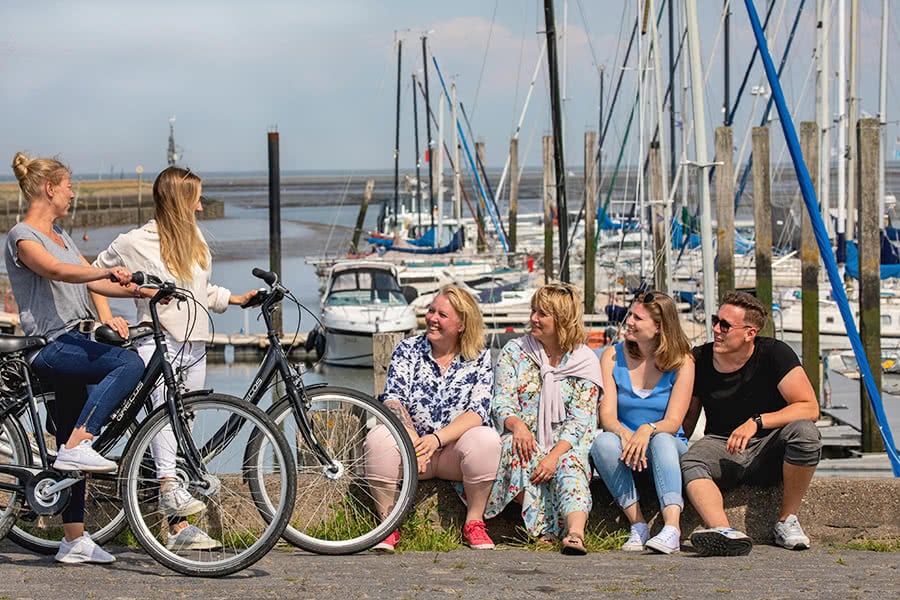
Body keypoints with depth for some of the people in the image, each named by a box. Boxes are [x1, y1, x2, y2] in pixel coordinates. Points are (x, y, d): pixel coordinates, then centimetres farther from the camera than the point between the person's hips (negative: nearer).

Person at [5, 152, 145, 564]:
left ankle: (74, 540, 10)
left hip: (76, 343, 9)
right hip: (51, 346, -9)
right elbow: (57, 271, -26)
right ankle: (77, 447, -30)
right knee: (129, 364, -30)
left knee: (72, 456, 8)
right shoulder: (22, 236, -7)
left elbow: (92, 282, 18)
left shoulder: (59, 235, 21)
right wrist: (109, 271, -41)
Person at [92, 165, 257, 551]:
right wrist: (106, 317, -3)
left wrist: (237, 299, 17)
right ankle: (169, 488, -43)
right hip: (156, 342, -6)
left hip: (194, 346, 6)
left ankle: (179, 528, 0)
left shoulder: (196, 242, 18)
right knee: (165, 405, -32)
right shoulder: (134, 243, -2)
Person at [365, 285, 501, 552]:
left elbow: (477, 413, -11)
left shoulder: (480, 358, 1)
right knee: (379, 437, -30)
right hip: (412, 447, 0)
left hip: (454, 451, 0)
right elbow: (393, 401, -9)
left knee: (487, 438, -31)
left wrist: (437, 438, -27)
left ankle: (474, 523, -15)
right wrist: (412, 440, -28)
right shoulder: (407, 349, 2)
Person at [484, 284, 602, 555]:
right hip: (522, 438, 0)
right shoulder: (514, 351, 7)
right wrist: (517, 424, -25)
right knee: (516, 448, -35)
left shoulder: (585, 362, 2)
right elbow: (502, 401, -1)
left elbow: (580, 421, -4)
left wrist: (555, 454, -21)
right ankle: (539, 529, -34)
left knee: (570, 464, -34)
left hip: (564, 445, 0)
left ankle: (575, 533, -56)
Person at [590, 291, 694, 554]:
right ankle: (638, 525, -35)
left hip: (668, 446, -1)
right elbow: (607, 415, -8)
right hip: (624, 448, 1)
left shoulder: (681, 362, -4)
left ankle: (672, 528, -53)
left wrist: (648, 430, -34)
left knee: (661, 440, -36)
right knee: (604, 441, -32)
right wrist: (625, 434, -31)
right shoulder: (613, 357, 2)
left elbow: (673, 422, -11)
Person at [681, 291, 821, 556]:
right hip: (721, 445, 2)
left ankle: (787, 520, -16)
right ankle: (725, 532, -56)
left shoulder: (774, 353, -9)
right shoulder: (700, 360, 0)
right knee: (690, 463, -31)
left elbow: (809, 408, -16)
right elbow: (687, 418, 10)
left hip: (768, 448, -2)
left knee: (804, 432, -33)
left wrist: (757, 422, -27)